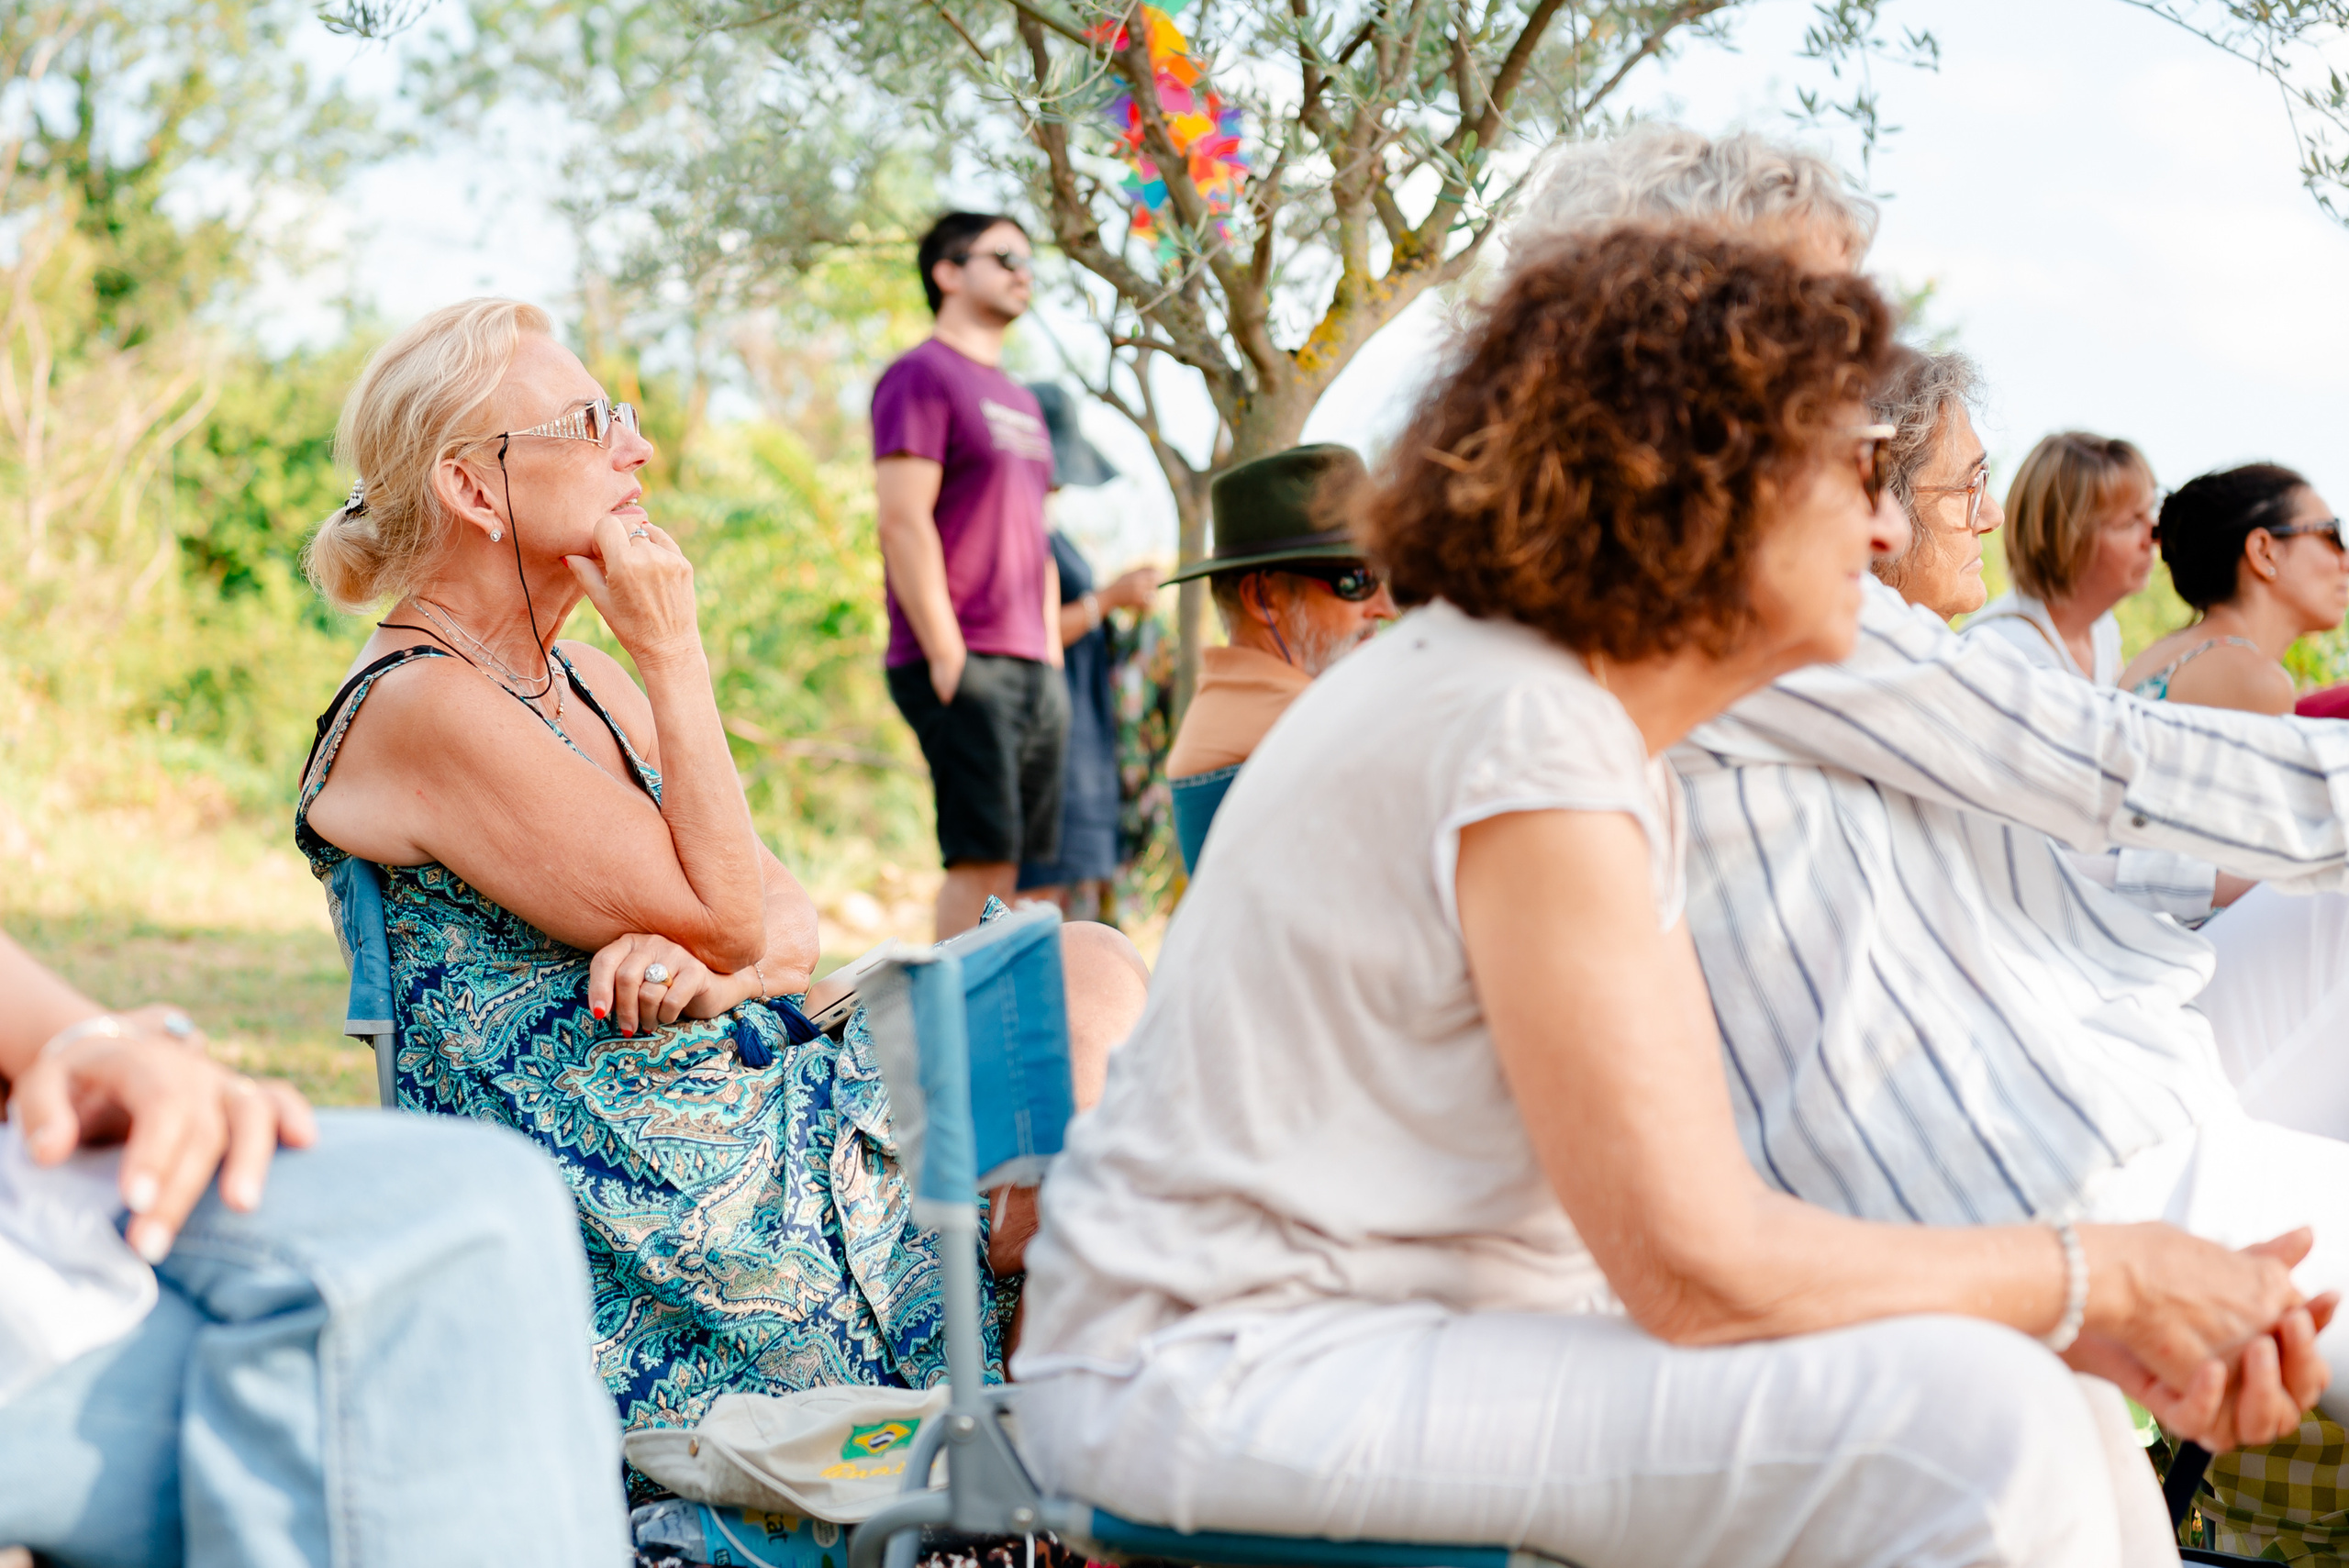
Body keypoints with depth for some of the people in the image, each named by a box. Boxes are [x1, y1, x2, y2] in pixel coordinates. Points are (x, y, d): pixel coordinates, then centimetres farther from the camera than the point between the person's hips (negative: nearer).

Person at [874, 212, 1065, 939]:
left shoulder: (1019, 400, 23)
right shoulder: (922, 375, -3)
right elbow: (903, 524, -12)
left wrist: (1053, 657, 16)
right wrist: (945, 655, -17)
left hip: (1034, 669, 8)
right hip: (963, 663, -8)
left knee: (1020, 863, 6)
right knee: (982, 857, -13)